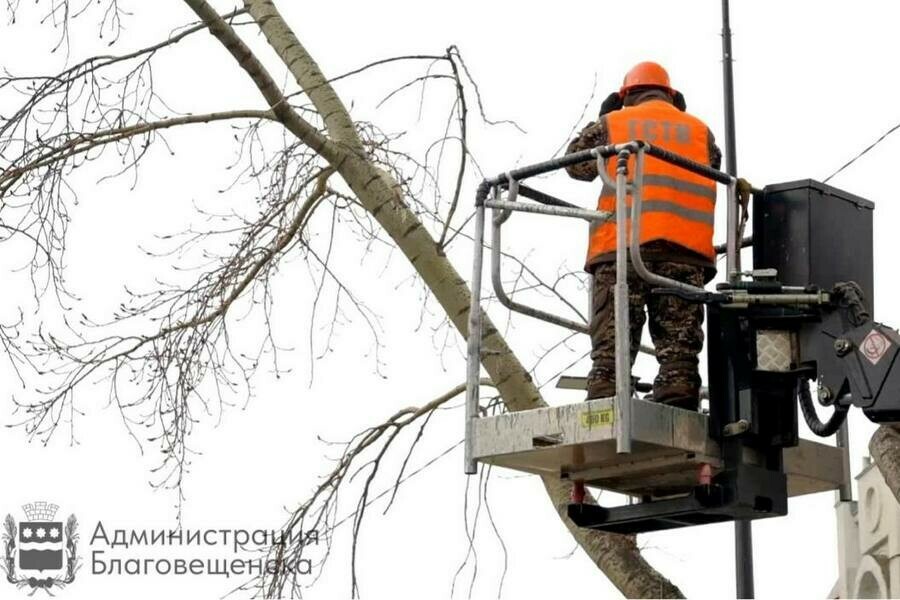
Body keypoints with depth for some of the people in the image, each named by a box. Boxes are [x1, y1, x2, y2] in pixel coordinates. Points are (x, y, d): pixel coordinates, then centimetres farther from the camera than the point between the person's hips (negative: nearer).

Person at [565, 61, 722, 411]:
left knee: (611, 347, -6)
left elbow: (577, 165, 25)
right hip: (686, 248, 1)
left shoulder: (612, 123, 17)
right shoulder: (699, 130, 21)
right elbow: (716, 174, 24)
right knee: (679, 343, -2)